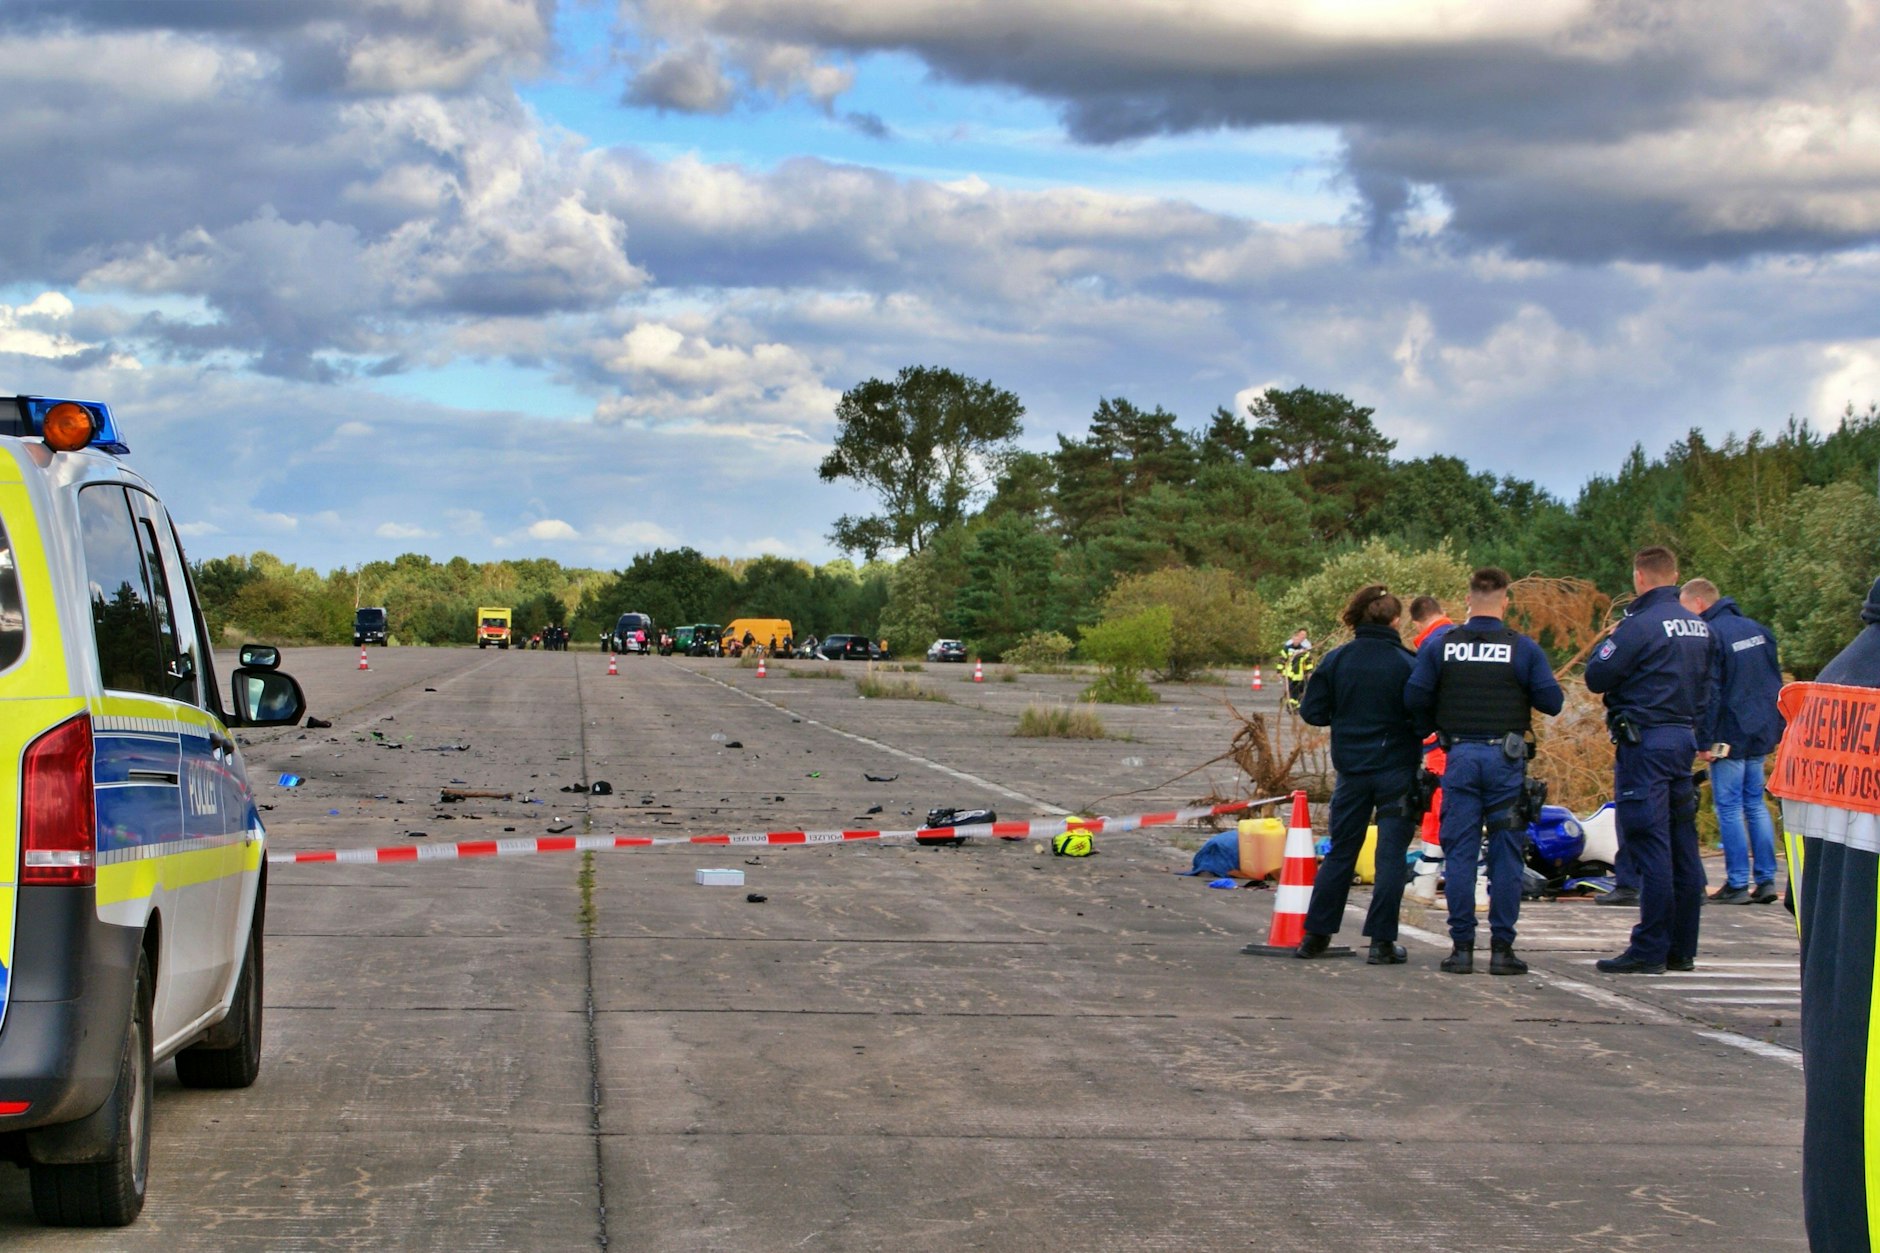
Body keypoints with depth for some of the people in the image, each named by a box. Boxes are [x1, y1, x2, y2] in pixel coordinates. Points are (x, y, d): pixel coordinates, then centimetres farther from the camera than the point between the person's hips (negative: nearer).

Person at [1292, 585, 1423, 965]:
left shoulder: (1336, 660, -2)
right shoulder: (1406, 663, -11)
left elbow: (1311, 712, 0)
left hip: (1351, 770, 3)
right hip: (1396, 770, -3)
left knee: (1340, 852, 13)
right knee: (1391, 855, 2)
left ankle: (1316, 934, 15)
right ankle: (1381, 941, 0)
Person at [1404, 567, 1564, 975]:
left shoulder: (1441, 646, 1)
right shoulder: (1523, 648, -3)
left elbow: (1414, 697, -2)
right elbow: (1552, 701, -4)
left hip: (1460, 757, 1)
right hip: (1506, 759, -1)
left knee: (1460, 853, 5)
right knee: (1505, 855, 3)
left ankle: (1461, 946, 3)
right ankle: (1501, 948, 2)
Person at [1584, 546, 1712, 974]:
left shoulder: (1640, 625, -14)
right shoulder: (1699, 627, 10)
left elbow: (1595, 678, -11)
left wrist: (1608, 642, 5)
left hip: (1645, 742, -8)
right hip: (1685, 738, 8)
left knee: (1649, 846, -7)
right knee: (1682, 847, 10)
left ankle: (1649, 951, -7)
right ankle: (1682, 948, 14)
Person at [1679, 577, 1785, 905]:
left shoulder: (1709, 635, -12)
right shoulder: (1758, 629, 13)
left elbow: (1708, 692, -15)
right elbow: (1776, 682, 17)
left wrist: (1705, 740, -12)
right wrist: (1778, 730, 21)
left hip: (1730, 736, -8)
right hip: (1762, 733, 8)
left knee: (1730, 808, -2)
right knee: (1756, 805, 13)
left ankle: (1737, 884, -3)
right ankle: (1766, 880, 10)